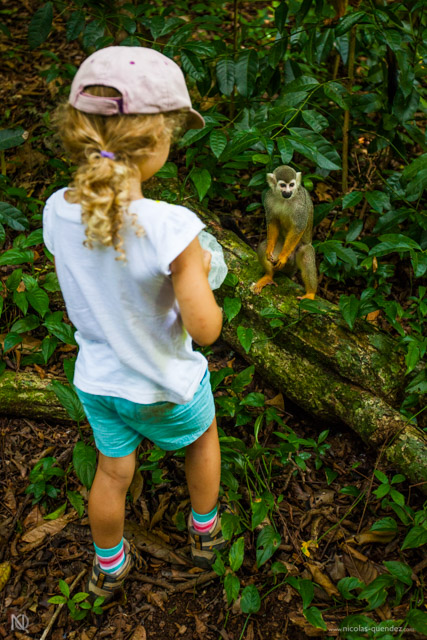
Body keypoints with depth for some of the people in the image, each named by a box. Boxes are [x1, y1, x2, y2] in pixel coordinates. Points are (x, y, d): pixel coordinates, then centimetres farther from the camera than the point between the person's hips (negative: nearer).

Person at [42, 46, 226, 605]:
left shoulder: (58, 211, -15)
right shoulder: (172, 228, -34)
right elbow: (205, 328, -26)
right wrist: (199, 272, -7)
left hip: (98, 381, 4)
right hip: (166, 389, -4)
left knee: (113, 472, 27)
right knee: (203, 438, 30)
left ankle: (109, 568, 53)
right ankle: (205, 531, 54)